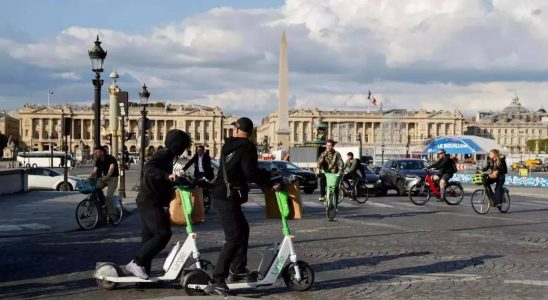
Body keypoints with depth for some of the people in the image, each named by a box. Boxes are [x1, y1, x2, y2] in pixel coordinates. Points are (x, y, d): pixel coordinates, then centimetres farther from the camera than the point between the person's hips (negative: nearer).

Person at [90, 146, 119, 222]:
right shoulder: (98, 161, 3)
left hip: (112, 179, -6)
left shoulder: (110, 159, -18)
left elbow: (111, 169, -34)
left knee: (109, 196, -20)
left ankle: (112, 215, -9)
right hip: (103, 178, 6)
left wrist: (107, 176, -52)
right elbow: (94, 172, -3)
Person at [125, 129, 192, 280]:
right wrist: (167, 175, -41)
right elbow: (149, 168, -32)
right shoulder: (163, 154, -12)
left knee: (149, 237, 12)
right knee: (163, 233, -17)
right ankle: (136, 263, -15)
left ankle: (144, 271, 16)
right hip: (149, 201, -11)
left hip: (150, 201, 11)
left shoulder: (168, 155, 19)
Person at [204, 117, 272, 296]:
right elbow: (251, 173, -20)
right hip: (228, 198, -9)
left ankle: (237, 270, 30)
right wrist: (267, 175, -2)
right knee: (234, 238, -11)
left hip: (221, 195, 9)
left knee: (242, 230, 22)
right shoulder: (247, 148, -10)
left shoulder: (228, 146, 13)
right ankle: (216, 281, -16)